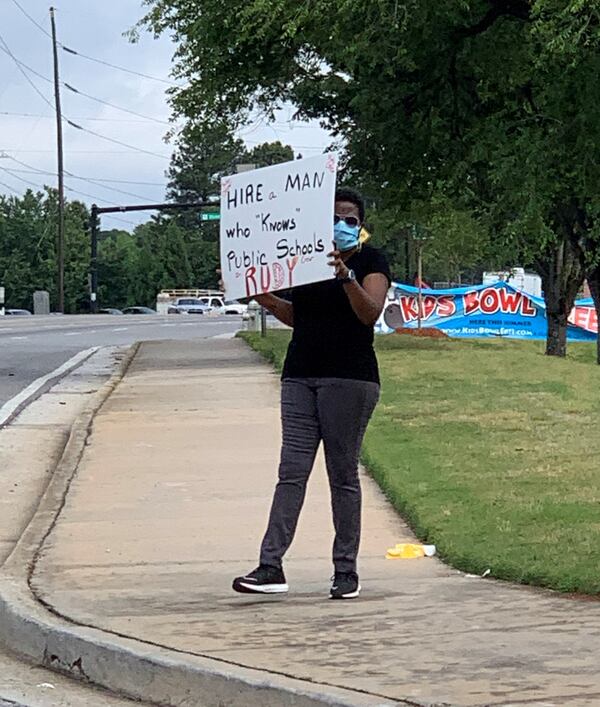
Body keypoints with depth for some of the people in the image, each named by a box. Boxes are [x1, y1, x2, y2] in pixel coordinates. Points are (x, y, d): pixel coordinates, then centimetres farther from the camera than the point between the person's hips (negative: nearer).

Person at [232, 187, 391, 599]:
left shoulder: (371, 262, 0)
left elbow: (371, 312, -16)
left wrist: (346, 277, -31)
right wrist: (265, 299, 6)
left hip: (349, 379, -5)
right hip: (300, 376, 5)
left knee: (343, 474, -2)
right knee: (292, 470, -2)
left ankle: (346, 571, 4)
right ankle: (271, 566, -7)